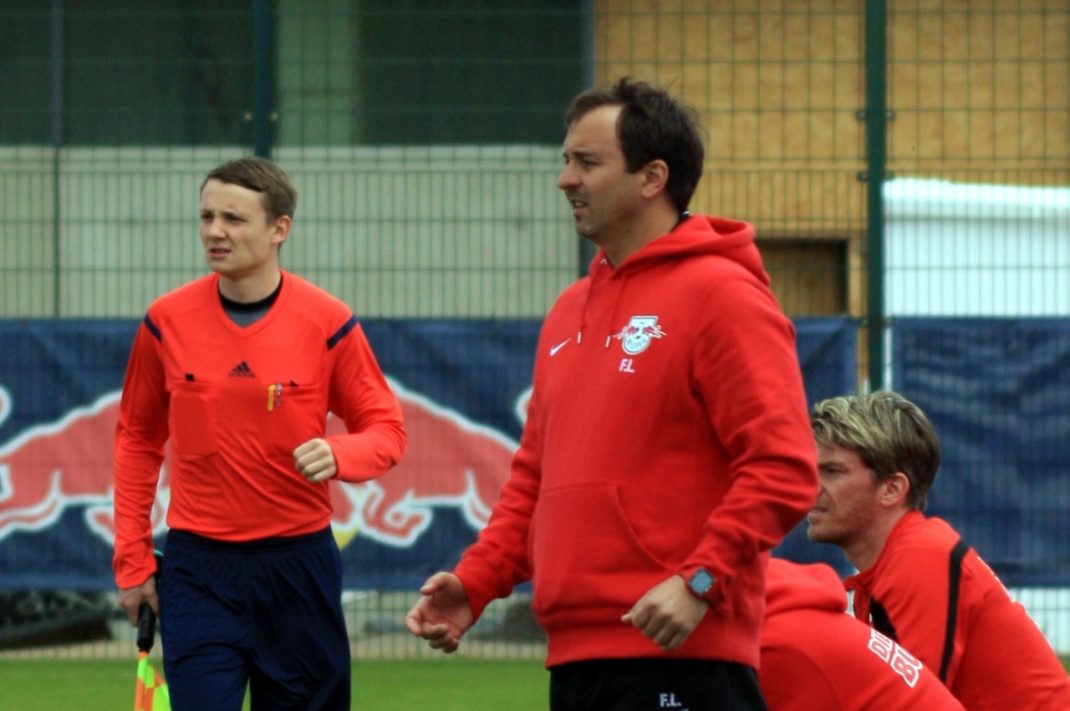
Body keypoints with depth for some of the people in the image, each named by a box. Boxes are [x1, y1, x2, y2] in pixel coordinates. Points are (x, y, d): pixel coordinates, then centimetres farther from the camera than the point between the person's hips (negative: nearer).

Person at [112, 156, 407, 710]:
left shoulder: (327, 322, -4)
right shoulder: (168, 322, 0)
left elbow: (386, 430, 2)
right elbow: (137, 439, 11)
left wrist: (338, 454, -21)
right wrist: (132, 558, 7)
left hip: (298, 566, 0)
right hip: (199, 570, 0)